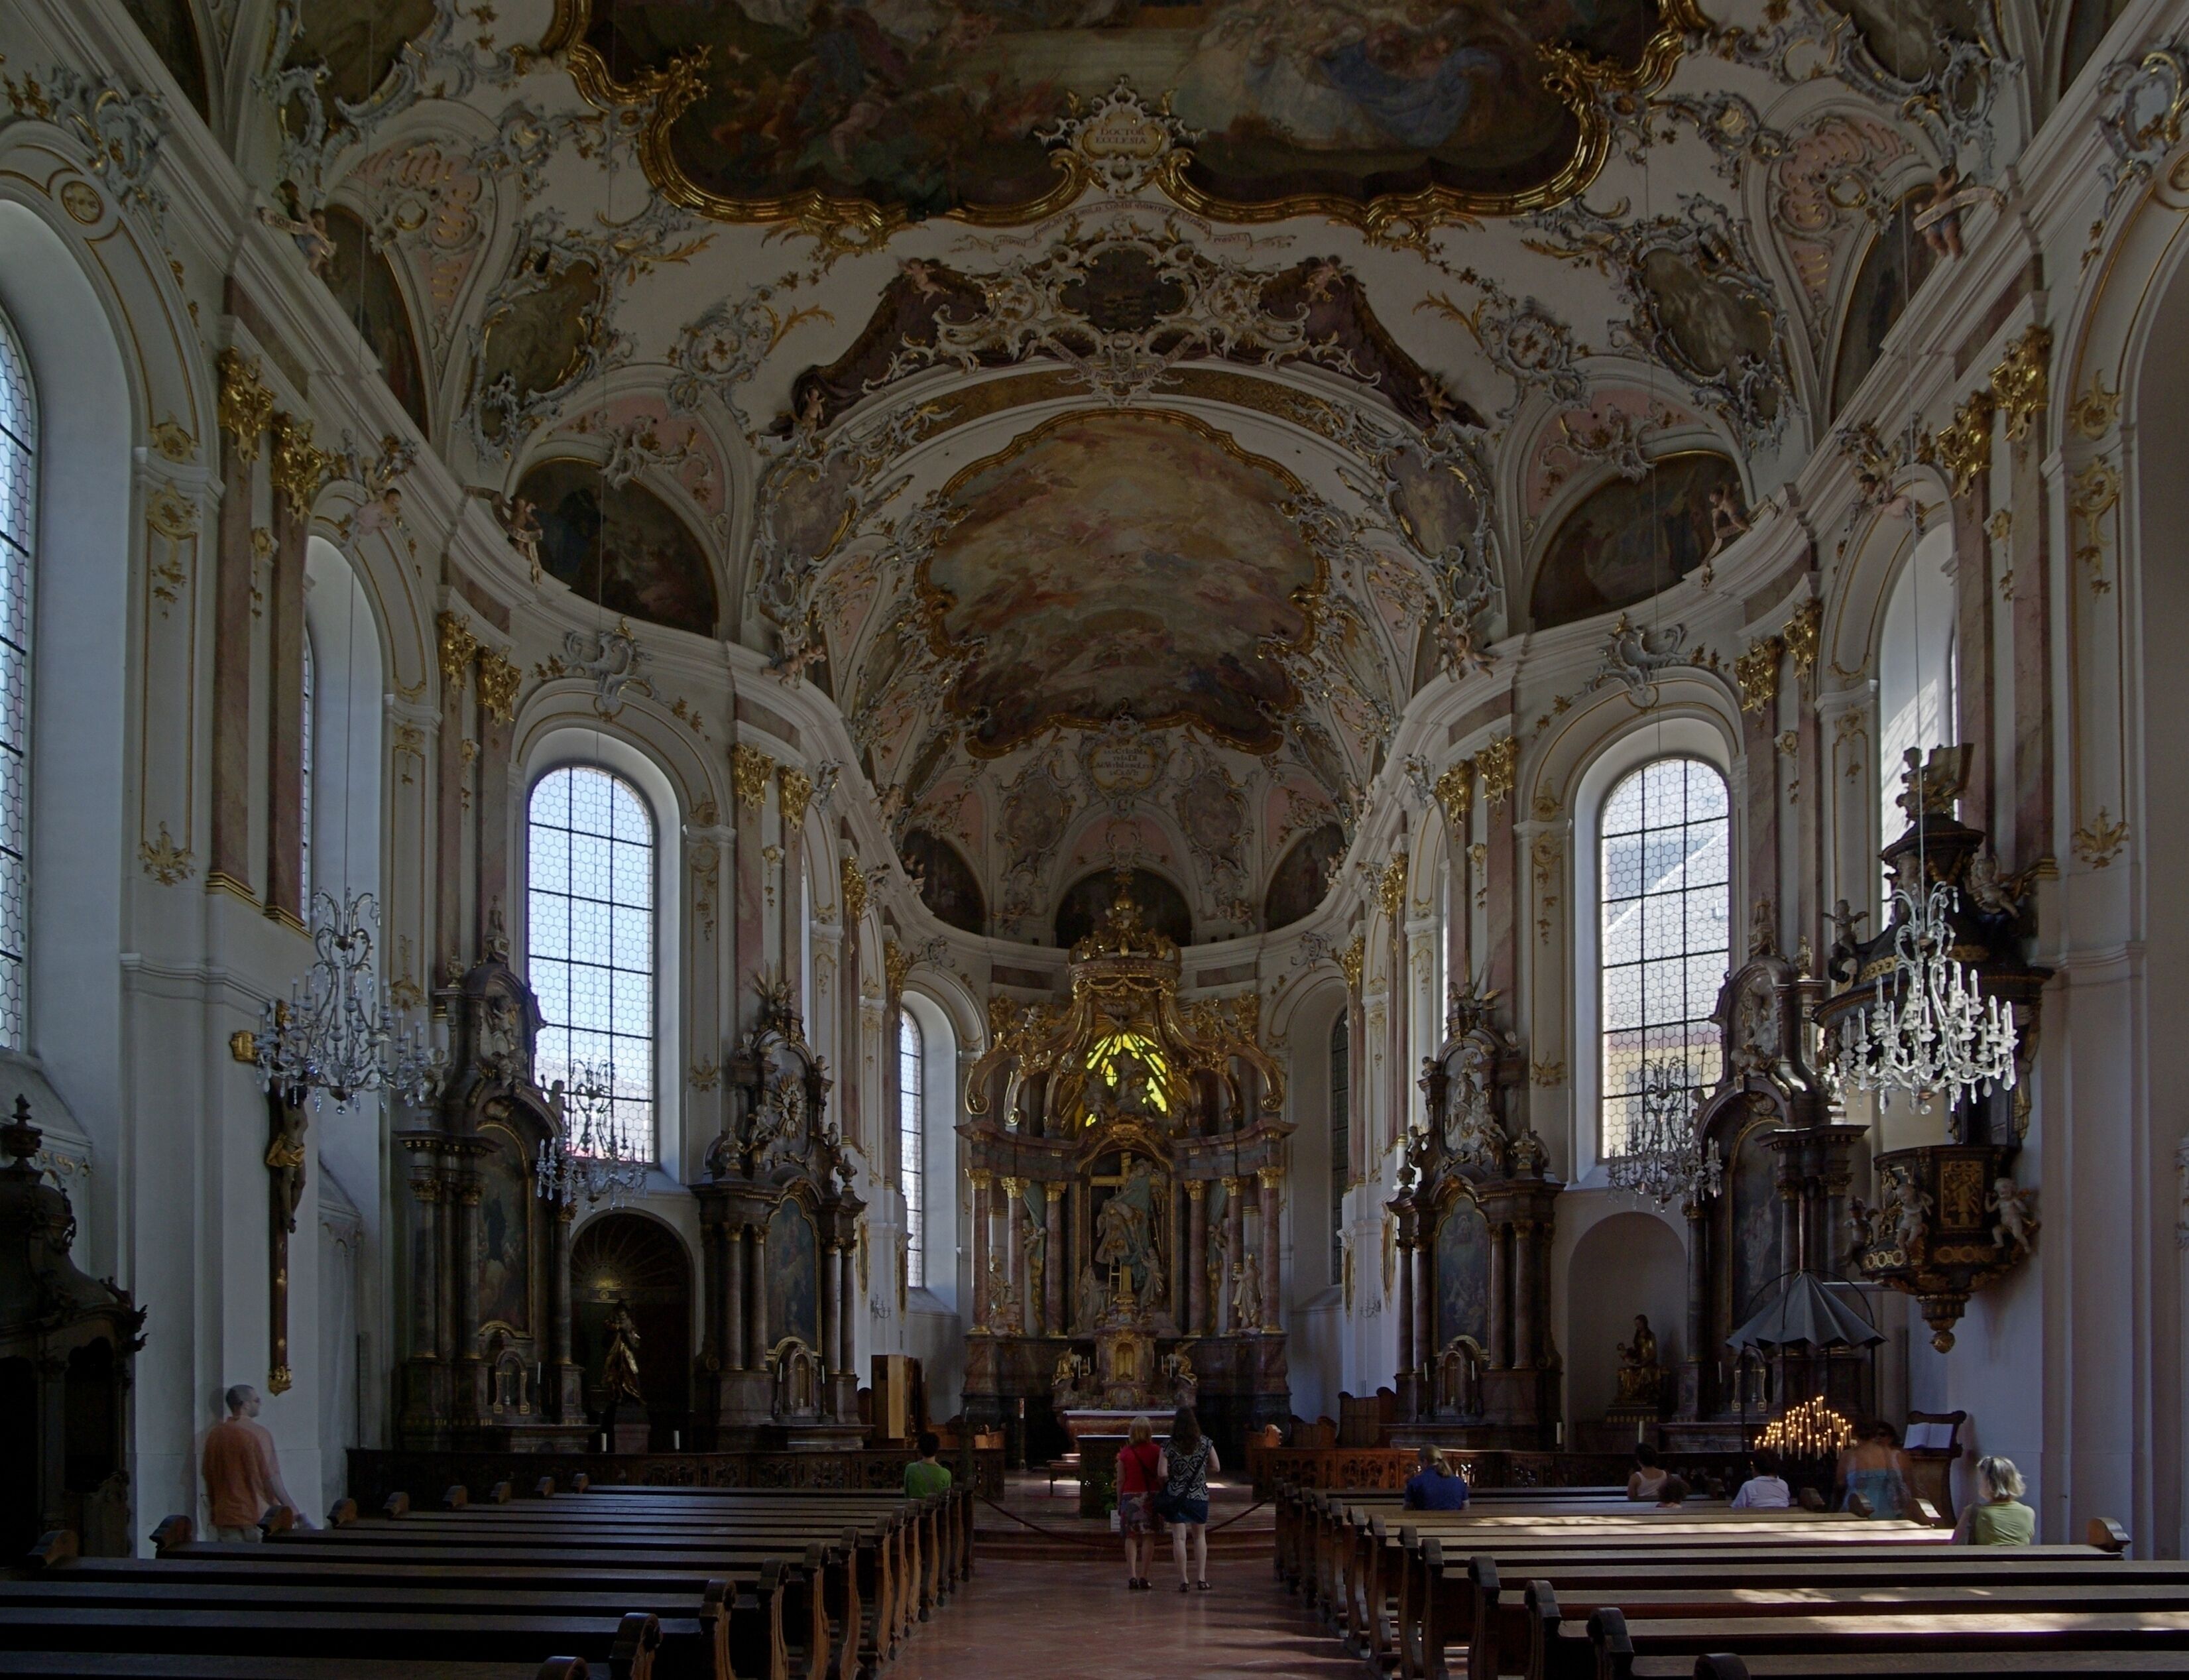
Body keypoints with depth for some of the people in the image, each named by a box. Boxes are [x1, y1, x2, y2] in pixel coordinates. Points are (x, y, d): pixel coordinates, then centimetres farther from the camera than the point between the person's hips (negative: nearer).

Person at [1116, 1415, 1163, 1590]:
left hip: (1130, 1496, 1)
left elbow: (1121, 1480, 1)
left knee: (1131, 1537, 7)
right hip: (1151, 1496, -1)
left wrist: (1119, 1502, 9)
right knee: (1148, 1537, 3)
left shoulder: (1125, 1454, 0)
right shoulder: (1157, 1452, -2)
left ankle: (1132, 1576, -4)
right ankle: (1144, 1577, -1)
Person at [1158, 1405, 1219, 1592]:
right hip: (1199, 1495, 2)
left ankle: (1184, 1580, -3)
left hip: (1176, 1497, -2)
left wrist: (1174, 1476, 7)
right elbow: (1216, 1467, 3)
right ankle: (1201, 1578, 13)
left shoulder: (1169, 1447, -8)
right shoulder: (1205, 1443, -3)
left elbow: (1162, 1473, -13)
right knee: (1200, 1536, 16)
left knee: (1179, 1538, 0)